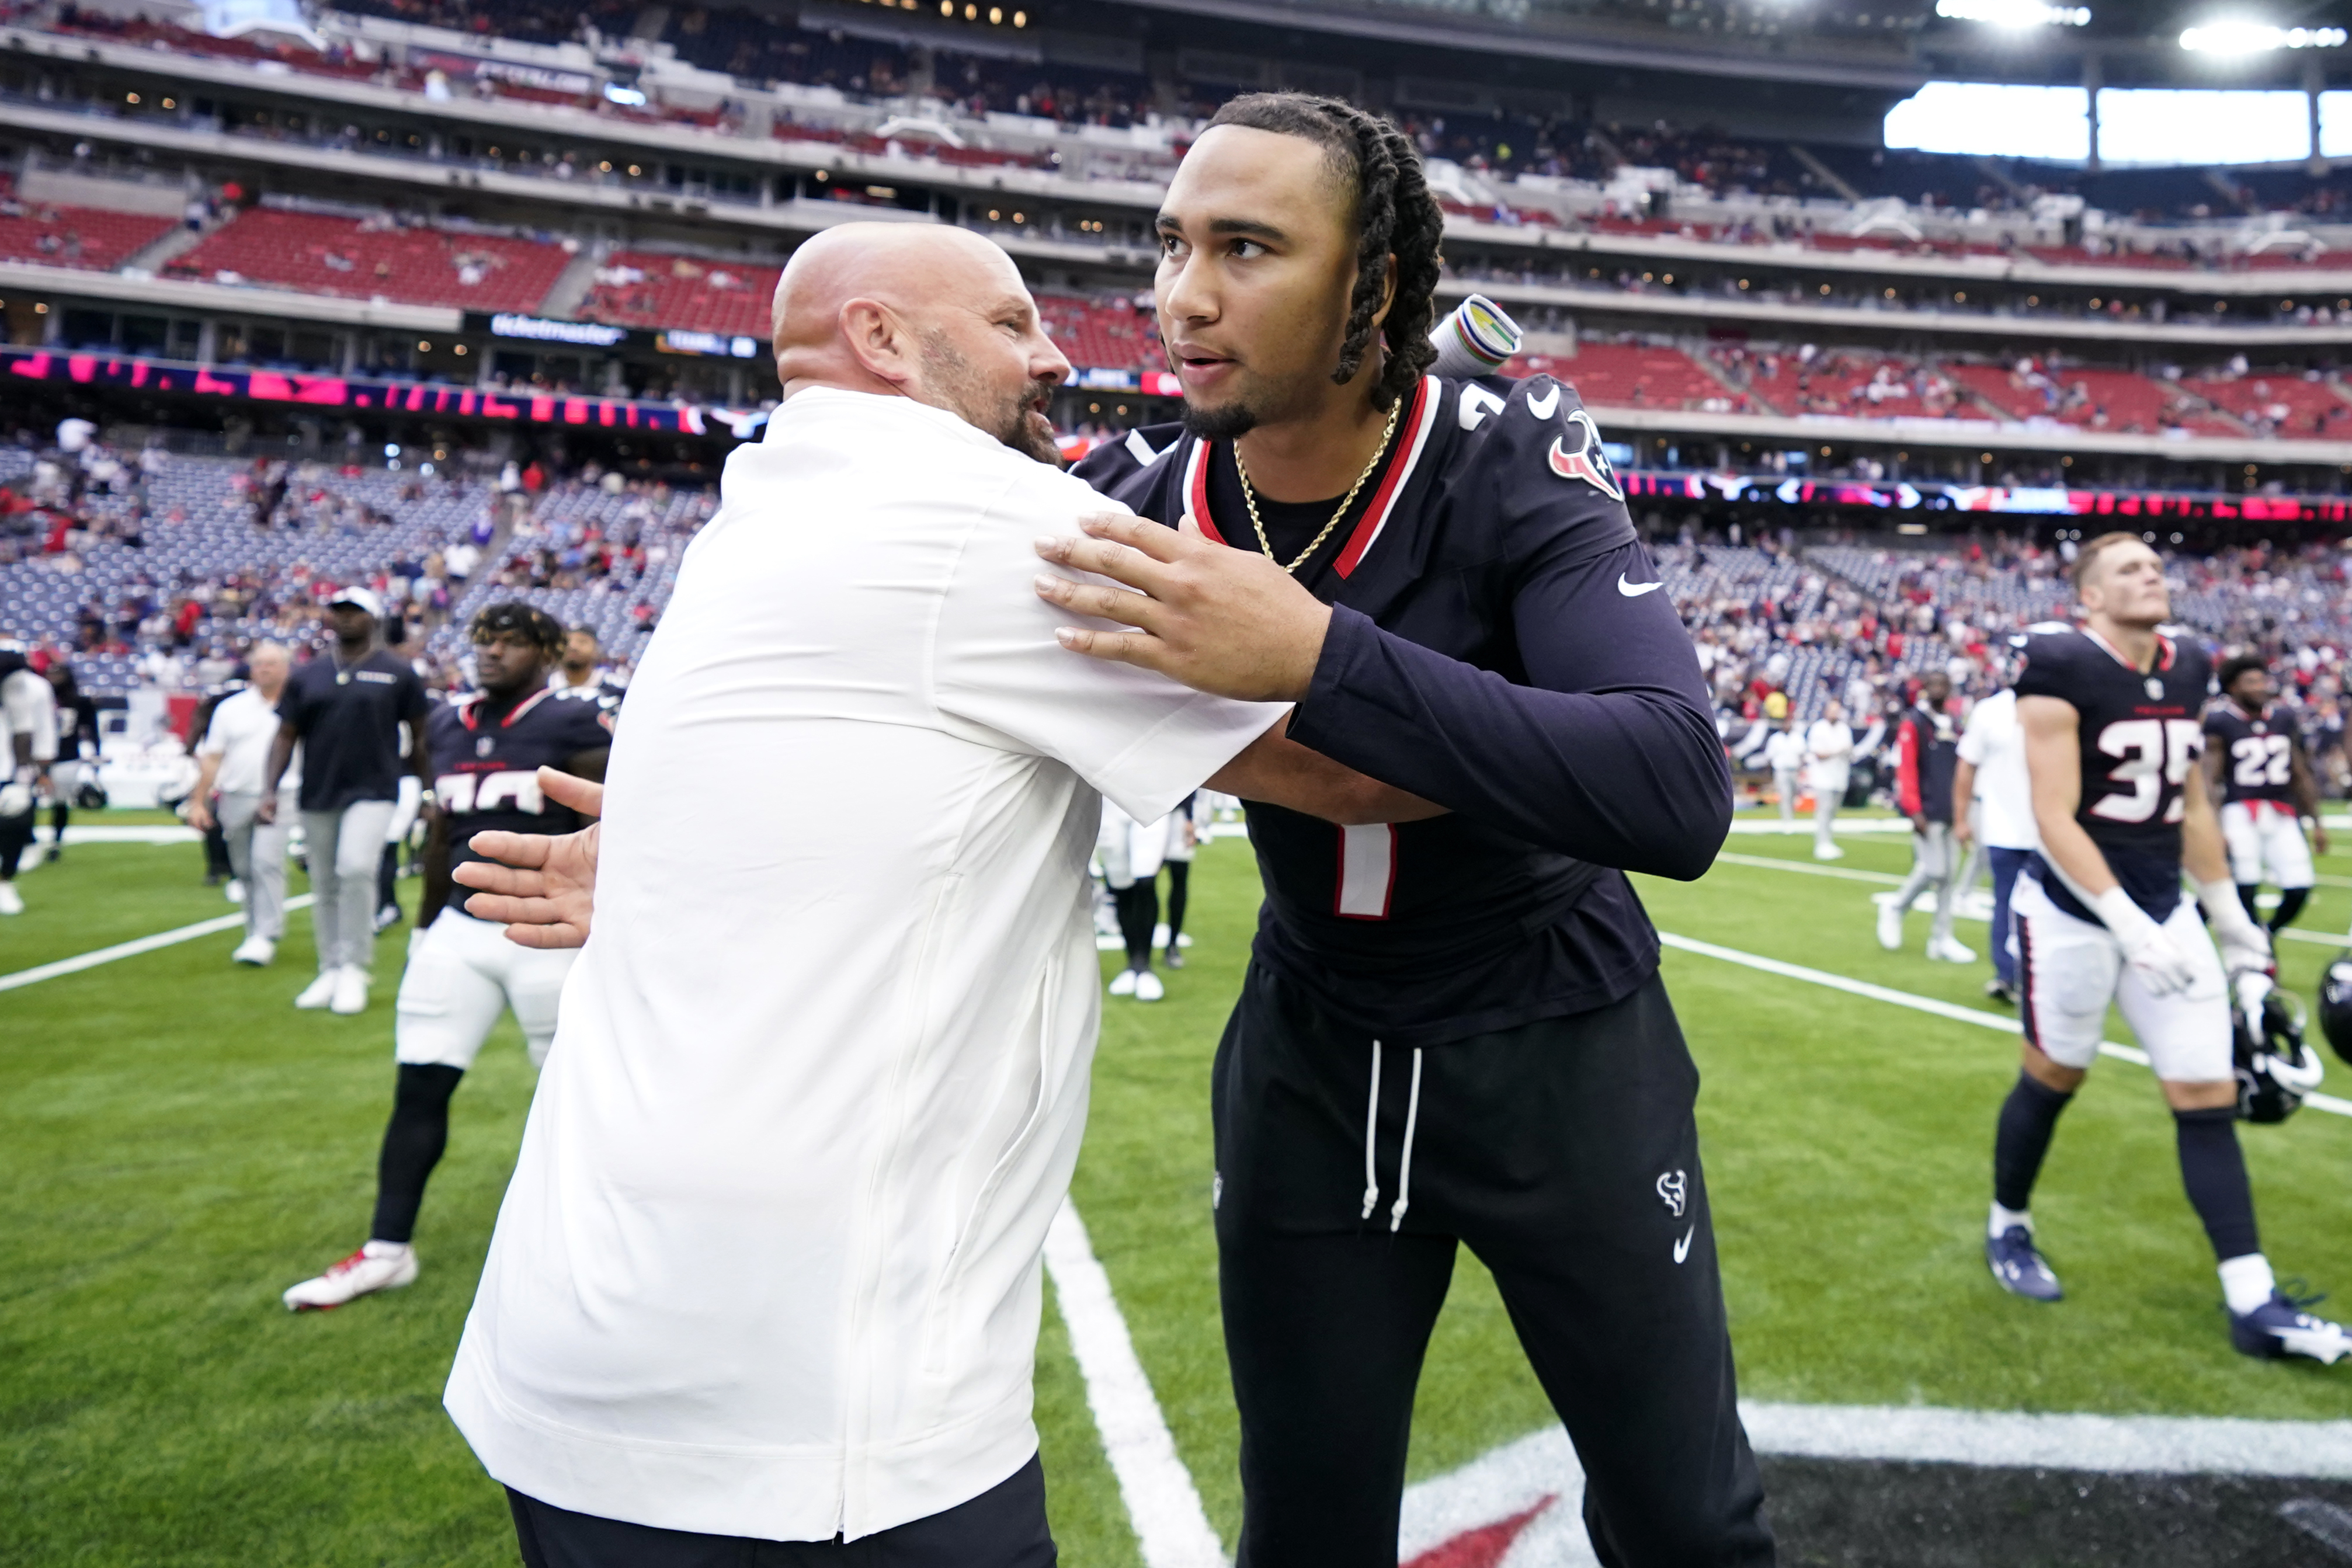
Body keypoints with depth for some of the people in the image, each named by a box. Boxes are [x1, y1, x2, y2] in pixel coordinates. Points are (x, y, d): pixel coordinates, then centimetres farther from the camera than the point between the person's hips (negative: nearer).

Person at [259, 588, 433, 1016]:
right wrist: (270, 791, -3)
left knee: (356, 870, -20)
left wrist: (429, 794, 4)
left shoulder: (398, 674, 0)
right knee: (325, 887, 10)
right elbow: (286, 736, 8)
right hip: (317, 796, 4)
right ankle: (331, 971, 21)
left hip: (373, 791, -4)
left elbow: (420, 737, 4)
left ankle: (355, 969, -8)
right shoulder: (306, 676, 9)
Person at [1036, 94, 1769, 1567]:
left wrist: (1314, 654, -43)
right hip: (1310, 1057, 3)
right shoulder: (1143, 507, -10)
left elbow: (1680, 796, -35)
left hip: (1559, 1045, -2)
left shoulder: (1508, 464, -21)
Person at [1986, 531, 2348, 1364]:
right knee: (2054, 1077, 10)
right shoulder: (2061, 670, -15)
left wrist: (2230, 917, 16)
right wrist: (2128, 923, -26)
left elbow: (2192, 805, 15)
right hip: (2072, 912, -6)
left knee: (2209, 1096, 3)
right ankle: (2007, 1229, 32)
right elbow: (2054, 817, -20)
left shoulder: (2186, 670, 7)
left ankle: (2253, 1302, 7)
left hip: (2165, 910, 6)